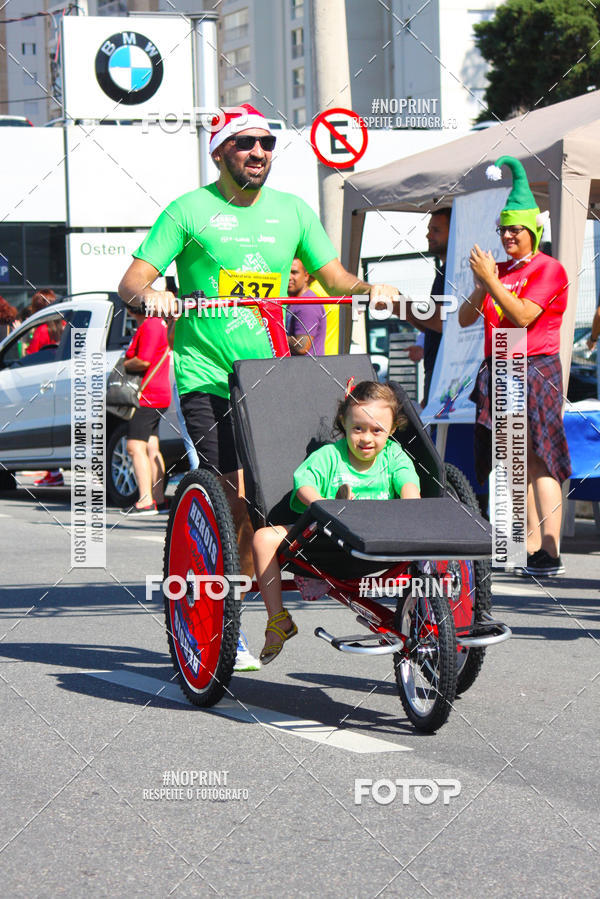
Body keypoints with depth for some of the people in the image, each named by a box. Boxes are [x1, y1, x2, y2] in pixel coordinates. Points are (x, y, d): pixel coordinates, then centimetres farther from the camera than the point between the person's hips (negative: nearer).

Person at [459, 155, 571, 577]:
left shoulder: (548, 270, -3)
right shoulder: (500, 270, 17)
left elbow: (523, 315, -16)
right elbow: (465, 318, 13)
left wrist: (492, 281, -15)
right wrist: (480, 286, -3)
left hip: (535, 369, -7)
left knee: (536, 460, -12)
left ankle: (550, 552, -15)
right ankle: (530, 548, 5)